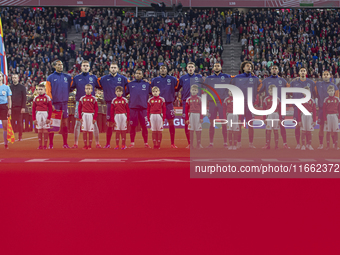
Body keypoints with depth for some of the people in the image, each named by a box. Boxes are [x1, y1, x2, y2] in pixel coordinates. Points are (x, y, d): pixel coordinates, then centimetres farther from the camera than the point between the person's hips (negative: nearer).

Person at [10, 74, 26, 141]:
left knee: (19, 122, -1)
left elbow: (24, 98, 1)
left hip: (19, 107, -2)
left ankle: (20, 136, 4)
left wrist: (23, 107, -8)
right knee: (12, 122, 0)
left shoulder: (22, 87, 4)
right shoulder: (10, 87, 12)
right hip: (12, 107, 2)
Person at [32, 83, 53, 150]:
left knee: (45, 130, -1)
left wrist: (49, 118, -9)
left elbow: (50, 109, -3)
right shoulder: (36, 98, 7)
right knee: (39, 130, 5)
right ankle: (40, 145, 10)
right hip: (38, 114, 3)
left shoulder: (47, 98, -1)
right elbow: (33, 109, 9)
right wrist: (34, 119, 3)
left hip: (45, 114, -3)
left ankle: (45, 145, 4)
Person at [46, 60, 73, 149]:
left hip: (64, 103, 3)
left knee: (65, 123, 3)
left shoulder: (67, 77, 12)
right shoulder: (50, 78, 1)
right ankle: (51, 144, 6)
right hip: (54, 104, -3)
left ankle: (65, 144, 8)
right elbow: (48, 92, -4)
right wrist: (50, 104, -12)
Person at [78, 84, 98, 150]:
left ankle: (90, 145, 6)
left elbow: (96, 109, 2)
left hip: (91, 115, -1)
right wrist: (80, 117, 0)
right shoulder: (82, 98, 5)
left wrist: (95, 118, -5)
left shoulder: (94, 98, 2)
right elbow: (79, 108, 7)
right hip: (84, 115, 1)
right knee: (84, 131, 1)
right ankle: (85, 145, 7)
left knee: (90, 131, 1)